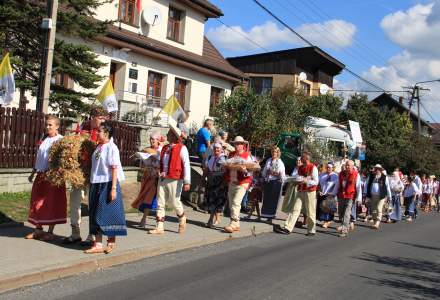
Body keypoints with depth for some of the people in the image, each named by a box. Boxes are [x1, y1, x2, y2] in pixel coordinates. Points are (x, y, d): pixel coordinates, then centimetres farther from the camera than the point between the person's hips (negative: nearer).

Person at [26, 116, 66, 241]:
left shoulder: (61, 140, -8)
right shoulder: (44, 139, 12)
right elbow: (38, 158, 18)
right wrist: (33, 173, 18)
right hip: (40, 175, 7)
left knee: (52, 203, 0)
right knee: (37, 202, 10)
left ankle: (50, 231, 9)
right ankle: (38, 229, 21)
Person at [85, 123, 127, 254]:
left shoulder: (111, 147, -11)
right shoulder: (98, 147, 10)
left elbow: (114, 169, -15)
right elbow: (95, 166, 15)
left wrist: (113, 188, -18)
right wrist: (92, 184, 12)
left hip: (107, 184, -8)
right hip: (96, 184, 8)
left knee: (109, 213, 2)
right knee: (95, 214, 9)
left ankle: (111, 242, 19)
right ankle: (97, 244, 16)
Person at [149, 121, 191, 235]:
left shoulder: (182, 148, -8)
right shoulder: (165, 148, 14)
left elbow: (186, 165, -13)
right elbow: (160, 163, 25)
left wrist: (187, 182, -17)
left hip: (174, 180, -7)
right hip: (163, 179, 7)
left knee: (174, 202, 3)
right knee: (160, 203, 5)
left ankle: (182, 219, 32)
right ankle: (159, 227, 11)